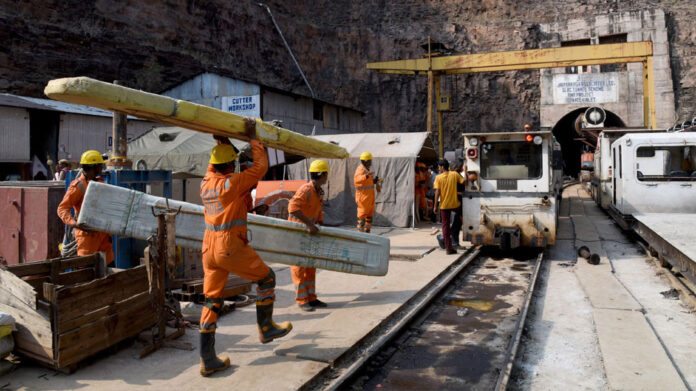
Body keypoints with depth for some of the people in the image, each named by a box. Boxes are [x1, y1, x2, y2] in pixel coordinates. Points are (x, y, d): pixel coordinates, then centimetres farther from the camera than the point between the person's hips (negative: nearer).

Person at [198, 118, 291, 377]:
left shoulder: (206, 183, 9)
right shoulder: (233, 183, -11)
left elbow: (213, 166, 31)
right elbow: (260, 166, -5)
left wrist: (222, 142, 33)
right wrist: (252, 137, 2)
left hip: (209, 246, 8)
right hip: (231, 247, -7)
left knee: (212, 301, 10)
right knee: (266, 278, 13)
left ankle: (207, 359, 11)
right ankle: (265, 328, 23)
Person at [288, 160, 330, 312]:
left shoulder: (319, 192, 7)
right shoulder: (306, 190, -22)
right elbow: (293, 208, -34)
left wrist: (320, 226, 11)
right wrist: (309, 224, -36)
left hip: (309, 232, 9)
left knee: (311, 266, 12)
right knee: (298, 266, -1)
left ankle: (311, 298, 20)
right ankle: (301, 300, 7)